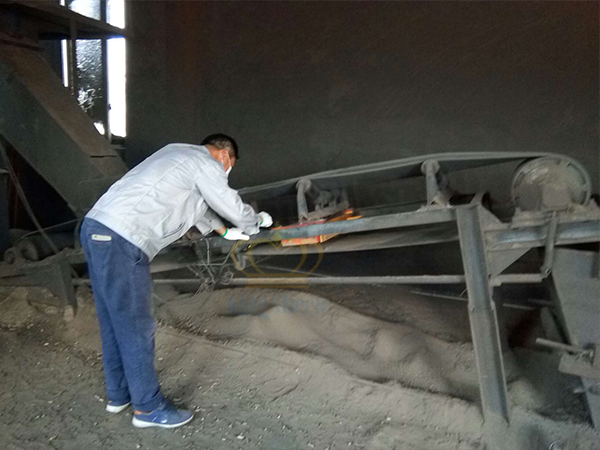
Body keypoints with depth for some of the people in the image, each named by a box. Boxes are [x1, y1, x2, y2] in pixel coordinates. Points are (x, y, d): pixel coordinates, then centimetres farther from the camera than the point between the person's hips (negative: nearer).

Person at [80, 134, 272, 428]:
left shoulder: (178, 153, 25)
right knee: (136, 326, 1)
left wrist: (223, 230, 46)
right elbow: (235, 209, 6)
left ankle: (119, 395, 33)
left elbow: (196, 204, 37)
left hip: (96, 227, 10)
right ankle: (148, 407, 15)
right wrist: (258, 221, 27)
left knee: (114, 321, 18)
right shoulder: (206, 164, -3)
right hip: (121, 241, -10)